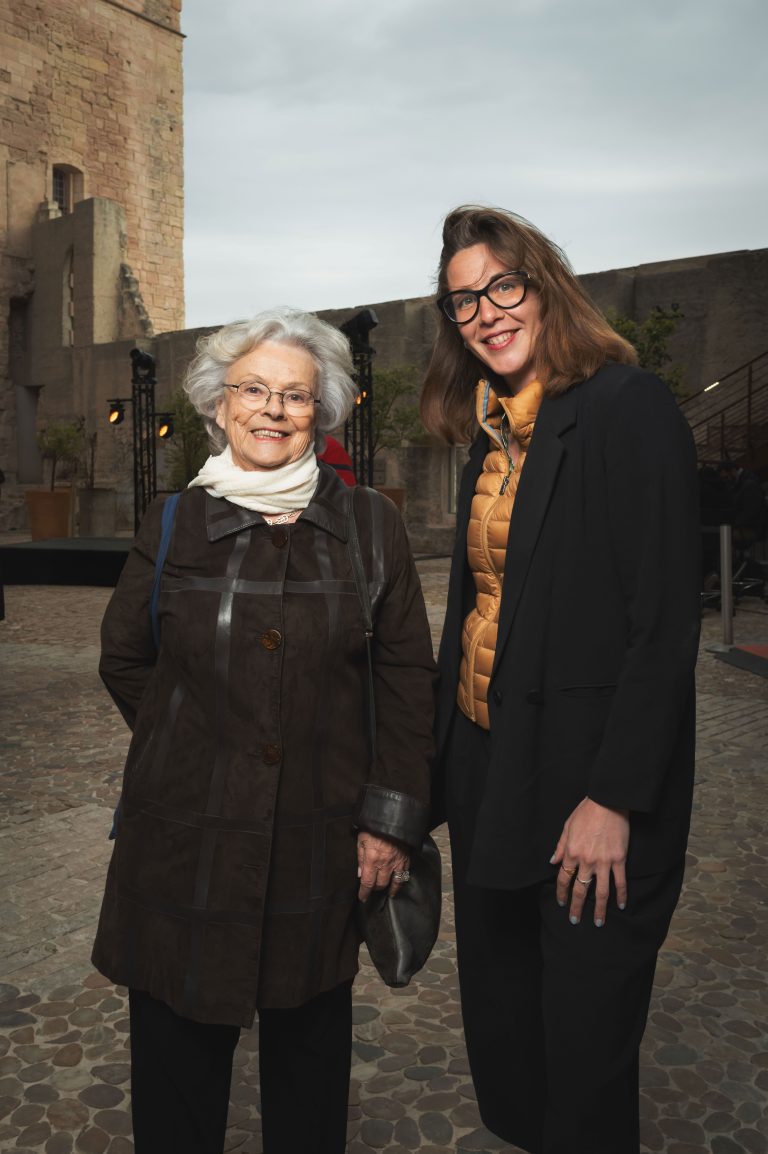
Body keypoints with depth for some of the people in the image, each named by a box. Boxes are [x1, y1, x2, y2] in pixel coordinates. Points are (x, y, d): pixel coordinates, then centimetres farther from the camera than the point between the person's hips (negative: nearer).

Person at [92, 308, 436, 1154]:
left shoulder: (369, 525, -1)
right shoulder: (173, 524, 0)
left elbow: (407, 678, 0)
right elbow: (123, 659, 11)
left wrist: (392, 816, -4)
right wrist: (200, 743, 8)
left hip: (319, 841, 0)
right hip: (186, 837, 0)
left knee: (309, 1044, 18)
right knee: (178, 1053, 13)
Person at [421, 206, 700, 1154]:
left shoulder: (629, 408, -13)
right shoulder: (491, 432, 10)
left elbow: (664, 622, -18)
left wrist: (614, 798, -20)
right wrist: (445, 752, 9)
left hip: (587, 788, -7)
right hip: (487, 771, 7)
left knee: (583, 1044, 10)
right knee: (499, 1016, 22)